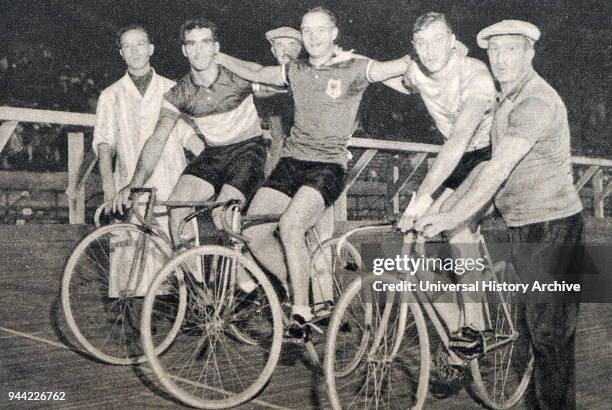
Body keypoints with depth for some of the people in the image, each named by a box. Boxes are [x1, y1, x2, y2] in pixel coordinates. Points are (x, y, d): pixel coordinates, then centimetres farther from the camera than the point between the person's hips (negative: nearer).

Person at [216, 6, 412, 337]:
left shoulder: (353, 70, 1)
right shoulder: (295, 71, 14)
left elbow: (399, 66, -7)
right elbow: (252, 74, 26)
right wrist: (216, 56, 24)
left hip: (328, 164, -5)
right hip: (292, 160, 5)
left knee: (290, 223, -30)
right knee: (252, 230, -10)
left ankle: (301, 313, -15)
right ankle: (298, 291, 11)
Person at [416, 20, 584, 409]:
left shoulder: (536, 101, -19)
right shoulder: (507, 100, 12)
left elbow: (498, 170, -27)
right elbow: (496, 167, 14)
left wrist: (451, 217, -29)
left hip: (552, 226, -10)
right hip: (524, 226, 10)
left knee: (552, 329, -2)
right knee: (537, 322, 18)